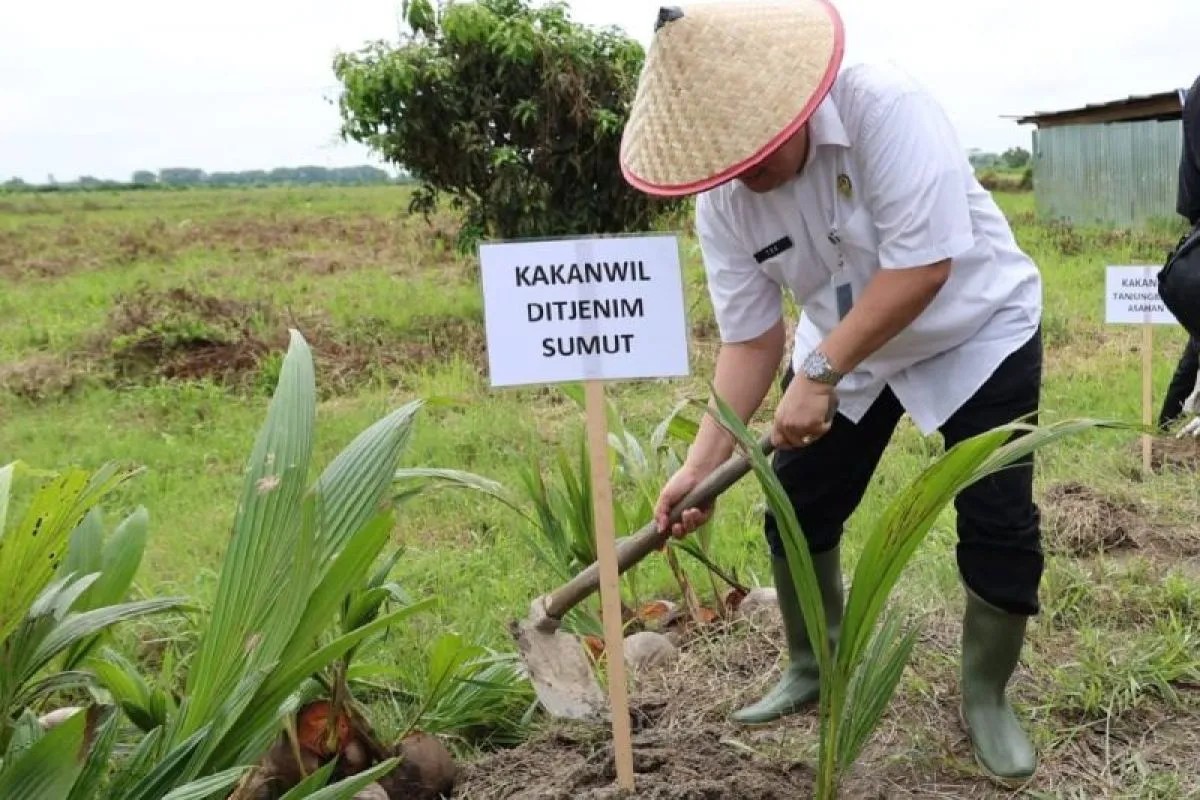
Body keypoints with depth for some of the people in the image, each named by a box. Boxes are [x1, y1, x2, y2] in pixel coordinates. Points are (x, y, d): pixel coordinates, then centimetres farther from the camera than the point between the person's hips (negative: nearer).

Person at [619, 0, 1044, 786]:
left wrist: (819, 373, -37)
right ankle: (813, 670, 29)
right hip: (846, 349, 5)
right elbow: (752, 340, -12)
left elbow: (923, 264, -36)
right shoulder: (722, 200, -16)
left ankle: (987, 700, 16)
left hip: (976, 330, -4)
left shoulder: (884, 107, -32)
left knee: (999, 526, -7)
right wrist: (703, 460, -20)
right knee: (796, 510, 6)